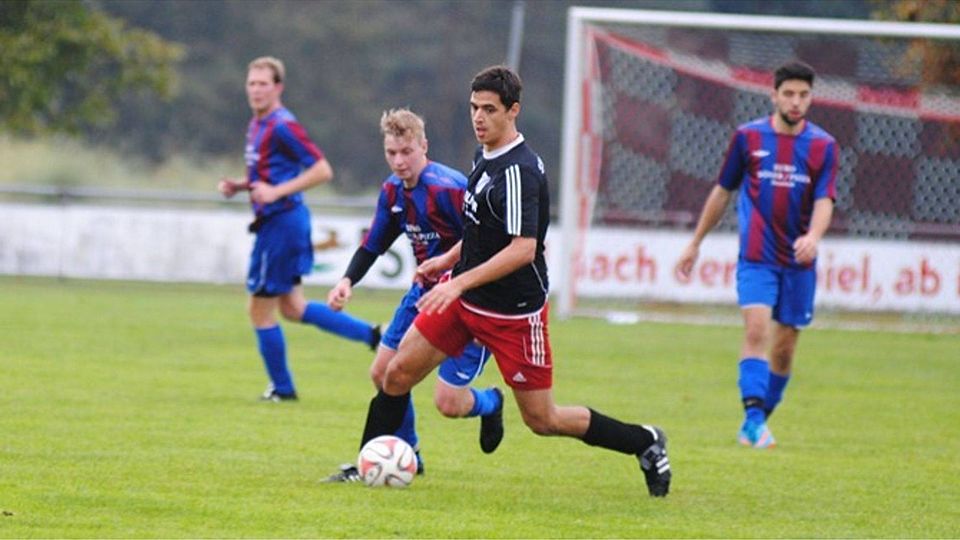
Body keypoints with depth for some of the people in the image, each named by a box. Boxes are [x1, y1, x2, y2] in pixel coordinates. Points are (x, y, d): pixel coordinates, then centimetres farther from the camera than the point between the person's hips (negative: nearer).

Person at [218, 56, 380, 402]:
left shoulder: (282, 126, -16)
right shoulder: (257, 125, 13)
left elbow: (322, 170, -20)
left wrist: (277, 191, -24)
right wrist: (238, 187, 9)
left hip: (281, 223, -10)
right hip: (275, 222, 10)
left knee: (260, 309, 1)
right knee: (292, 308, 15)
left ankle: (282, 388, 14)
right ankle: (372, 335, 18)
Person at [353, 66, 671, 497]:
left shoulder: (519, 170, -24)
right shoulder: (484, 157, 5)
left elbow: (522, 248, -30)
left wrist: (459, 283, -32)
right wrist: (450, 259, 22)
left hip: (513, 311, -8)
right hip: (465, 300, 8)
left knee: (543, 420, 0)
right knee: (397, 373, 2)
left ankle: (645, 444, 16)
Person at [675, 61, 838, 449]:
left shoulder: (823, 146, 2)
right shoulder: (748, 137, 2)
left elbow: (824, 201, -7)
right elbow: (723, 191, 12)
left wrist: (813, 236, -29)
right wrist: (695, 243, 16)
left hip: (799, 261, 2)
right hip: (756, 257, -2)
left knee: (784, 347, 6)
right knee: (757, 329, -21)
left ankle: (759, 421, 22)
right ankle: (753, 419, -27)